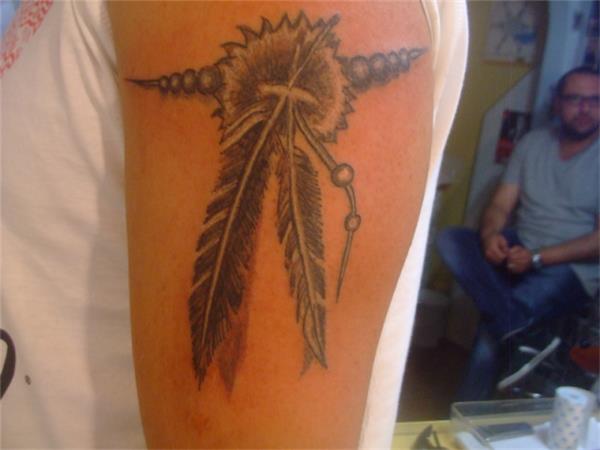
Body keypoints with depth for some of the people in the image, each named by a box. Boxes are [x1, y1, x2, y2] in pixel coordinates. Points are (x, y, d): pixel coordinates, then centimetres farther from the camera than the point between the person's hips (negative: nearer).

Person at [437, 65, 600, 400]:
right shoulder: (533, 143, 8)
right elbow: (501, 205, 4)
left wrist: (537, 258, -23)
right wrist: (492, 235, -20)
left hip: (571, 270, -5)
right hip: (518, 253, 5)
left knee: (491, 326, -29)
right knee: (450, 239, -22)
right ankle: (513, 323, -36)